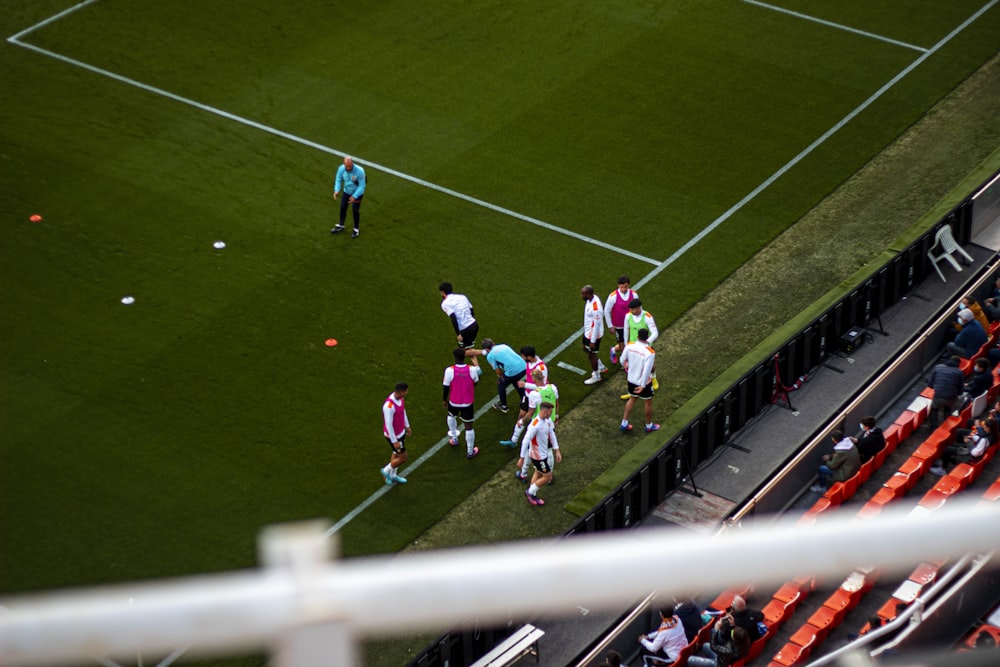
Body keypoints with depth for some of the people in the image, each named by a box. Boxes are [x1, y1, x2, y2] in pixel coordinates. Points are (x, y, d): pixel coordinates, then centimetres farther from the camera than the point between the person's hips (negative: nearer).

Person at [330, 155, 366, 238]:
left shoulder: (359, 171, -34)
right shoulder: (341, 169, -23)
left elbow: (362, 186, -24)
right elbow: (338, 180, -6)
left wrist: (354, 196, -29)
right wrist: (336, 191, -22)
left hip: (357, 193, -4)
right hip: (347, 191, 4)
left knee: (355, 210, -1)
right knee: (342, 207, 15)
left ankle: (356, 229, 22)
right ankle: (340, 226, 38)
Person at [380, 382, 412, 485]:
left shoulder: (400, 398, -10)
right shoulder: (389, 406, -37)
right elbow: (388, 425, -29)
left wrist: (407, 426, 21)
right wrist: (394, 441, -22)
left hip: (401, 431, 9)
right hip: (393, 435, -9)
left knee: (396, 454, 26)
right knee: (403, 458, 6)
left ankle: (392, 476, 45)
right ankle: (387, 470, 30)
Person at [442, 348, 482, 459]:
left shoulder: (449, 370, -22)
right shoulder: (472, 370, -18)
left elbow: (446, 387, -11)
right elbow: (475, 382, 2)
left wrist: (445, 400, 6)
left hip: (454, 402, 0)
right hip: (468, 403, 0)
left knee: (451, 416, 35)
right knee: (469, 427, 12)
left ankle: (454, 438, 44)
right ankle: (470, 452, 20)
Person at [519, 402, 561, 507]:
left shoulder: (547, 420, -5)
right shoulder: (535, 425, -32)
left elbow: (552, 435, 8)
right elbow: (526, 441, -27)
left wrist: (557, 451, 8)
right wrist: (522, 458, -22)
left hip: (543, 453, 9)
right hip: (538, 456, -9)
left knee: (538, 474, 23)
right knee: (547, 477, 1)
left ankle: (532, 495, 39)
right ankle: (530, 492, 19)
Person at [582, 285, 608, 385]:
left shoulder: (595, 308, -37)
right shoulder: (592, 298, -8)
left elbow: (596, 326, -28)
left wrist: (593, 341, -20)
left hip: (593, 334, -10)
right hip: (587, 331, 10)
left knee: (591, 355, 11)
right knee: (586, 349, 28)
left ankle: (596, 376, 33)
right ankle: (601, 367, 47)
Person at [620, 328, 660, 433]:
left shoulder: (629, 346, -16)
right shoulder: (650, 353, -30)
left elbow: (622, 360, -2)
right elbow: (647, 371, -29)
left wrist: (626, 367, 21)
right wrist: (643, 385, -18)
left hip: (631, 379, 5)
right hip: (643, 381, -5)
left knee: (632, 399, 27)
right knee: (648, 402, 19)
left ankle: (624, 424, 32)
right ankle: (649, 426, 37)